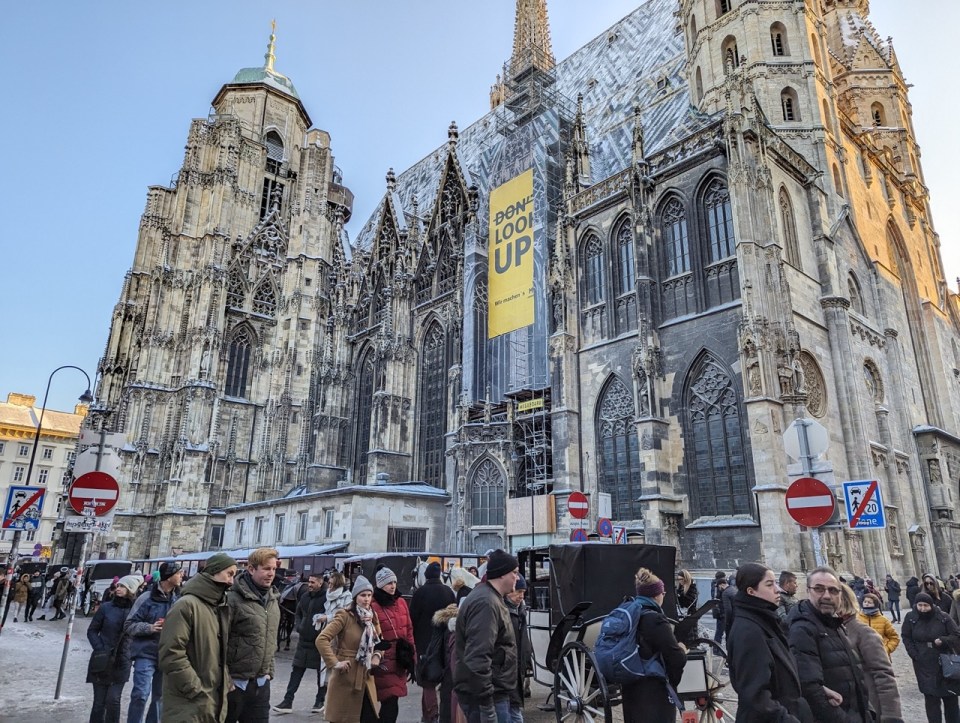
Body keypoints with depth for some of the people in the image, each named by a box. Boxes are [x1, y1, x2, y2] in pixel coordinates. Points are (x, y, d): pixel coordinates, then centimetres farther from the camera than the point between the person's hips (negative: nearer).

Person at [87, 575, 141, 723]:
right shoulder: (106, 607, -5)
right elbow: (92, 631, 2)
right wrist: (101, 649, -9)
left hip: (121, 663, 0)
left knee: (113, 700, -6)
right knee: (99, 701, 8)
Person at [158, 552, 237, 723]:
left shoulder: (222, 608, 12)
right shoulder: (187, 605, -14)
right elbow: (171, 655, -20)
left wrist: (226, 685, 5)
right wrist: (198, 691, -18)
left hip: (216, 703, 8)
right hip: (188, 704, -8)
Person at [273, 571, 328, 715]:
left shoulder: (327, 597, -14)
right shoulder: (304, 596, 8)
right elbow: (298, 614, 20)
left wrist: (328, 617, -29)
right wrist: (298, 626, 4)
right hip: (303, 641, 6)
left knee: (322, 672, 8)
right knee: (296, 672, 8)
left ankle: (320, 701, 23)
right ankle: (288, 701, 15)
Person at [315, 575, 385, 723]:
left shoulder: (372, 617, 7)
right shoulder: (345, 616, -15)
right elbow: (321, 639, -21)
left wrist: (377, 655, 3)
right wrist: (335, 663, -20)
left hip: (366, 677, 6)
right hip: (346, 677, -6)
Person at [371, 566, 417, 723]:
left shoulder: (401, 602, 9)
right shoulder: (373, 606, -12)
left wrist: (412, 657, 13)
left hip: (401, 660, 6)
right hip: (384, 661, -6)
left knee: (391, 702, 12)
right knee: (390, 704, -7)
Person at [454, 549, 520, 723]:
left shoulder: (491, 598, 14)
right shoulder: (486, 604, -21)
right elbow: (477, 658, -28)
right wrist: (486, 706, -26)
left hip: (493, 690, 10)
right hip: (485, 695, -10)